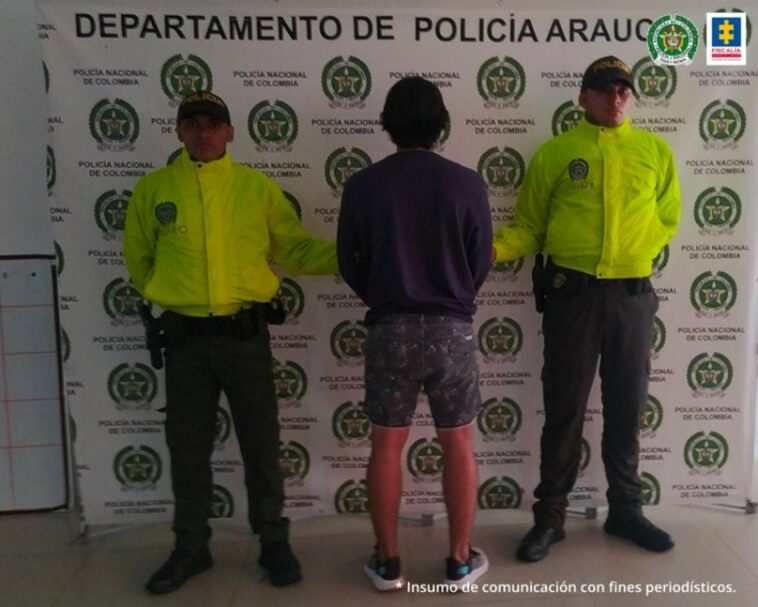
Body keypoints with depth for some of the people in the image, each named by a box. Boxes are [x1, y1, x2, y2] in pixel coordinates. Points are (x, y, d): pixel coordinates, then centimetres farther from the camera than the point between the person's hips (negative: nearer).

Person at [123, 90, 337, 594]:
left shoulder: (258, 186, 2)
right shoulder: (153, 188, 4)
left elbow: (294, 249, 4)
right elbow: (138, 258, 15)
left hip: (245, 333, -1)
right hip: (185, 336, 1)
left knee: (261, 442, 7)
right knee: (188, 446, 11)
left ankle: (274, 542, 25)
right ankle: (191, 547, 29)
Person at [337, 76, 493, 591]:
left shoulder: (363, 185, -5)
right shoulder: (467, 183, -5)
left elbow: (349, 264, 3)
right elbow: (482, 263, 3)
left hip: (389, 329, 0)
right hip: (452, 329, 0)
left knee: (387, 446, 12)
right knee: (458, 445, 12)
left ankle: (387, 563, 22)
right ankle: (461, 561, 23)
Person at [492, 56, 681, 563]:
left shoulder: (656, 150, 7)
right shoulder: (555, 152, 1)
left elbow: (667, 218, 14)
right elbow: (529, 226, 0)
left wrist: (631, 253, 2)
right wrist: (492, 248, -17)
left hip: (633, 294, 2)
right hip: (572, 293, -2)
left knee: (627, 407, 12)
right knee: (564, 408, 5)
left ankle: (626, 509, 30)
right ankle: (550, 516, 19)